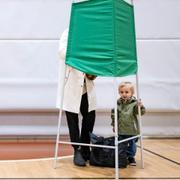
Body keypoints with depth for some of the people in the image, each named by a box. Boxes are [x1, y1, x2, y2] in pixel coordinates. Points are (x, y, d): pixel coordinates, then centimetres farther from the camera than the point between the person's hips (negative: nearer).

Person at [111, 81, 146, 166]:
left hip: (132, 130, -2)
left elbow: (141, 112, -20)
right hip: (121, 130, 2)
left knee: (132, 144, 11)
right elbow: (114, 115, 4)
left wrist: (141, 107, -41)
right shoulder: (118, 103, -4)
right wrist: (114, 125, 4)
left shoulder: (135, 103, -12)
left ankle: (131, 157, 28)